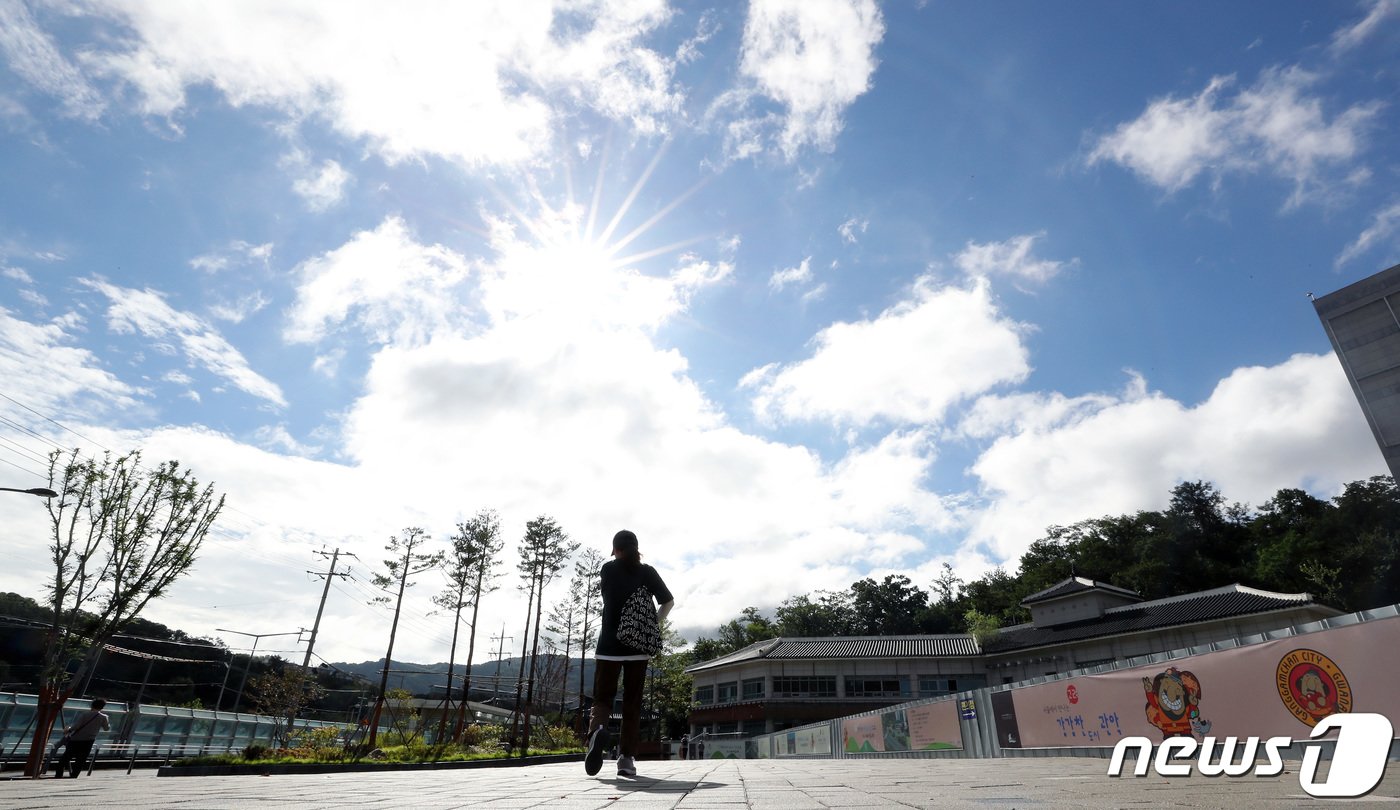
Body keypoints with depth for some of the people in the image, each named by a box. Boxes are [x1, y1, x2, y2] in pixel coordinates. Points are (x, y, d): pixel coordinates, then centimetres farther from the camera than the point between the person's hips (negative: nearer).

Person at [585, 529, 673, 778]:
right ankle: (627, 758, 2)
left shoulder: (608, 569, 2)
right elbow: (669, 601, 6)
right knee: (632, 702, 8)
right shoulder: (647, 572, 4)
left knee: (602, 697, 5)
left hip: (609, 645, -1)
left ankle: (597, 730, -27)